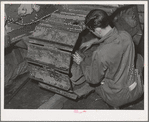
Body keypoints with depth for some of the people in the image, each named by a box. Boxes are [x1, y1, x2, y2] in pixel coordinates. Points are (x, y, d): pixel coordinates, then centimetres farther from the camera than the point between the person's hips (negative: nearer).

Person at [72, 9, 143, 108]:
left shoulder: (100, 54, -34)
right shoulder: (126, 35, -14)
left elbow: (93, 79, -15)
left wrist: (81, 62, 1)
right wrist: (92, 42, 23)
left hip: (117, 98, -4)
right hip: (138, 91, 5)